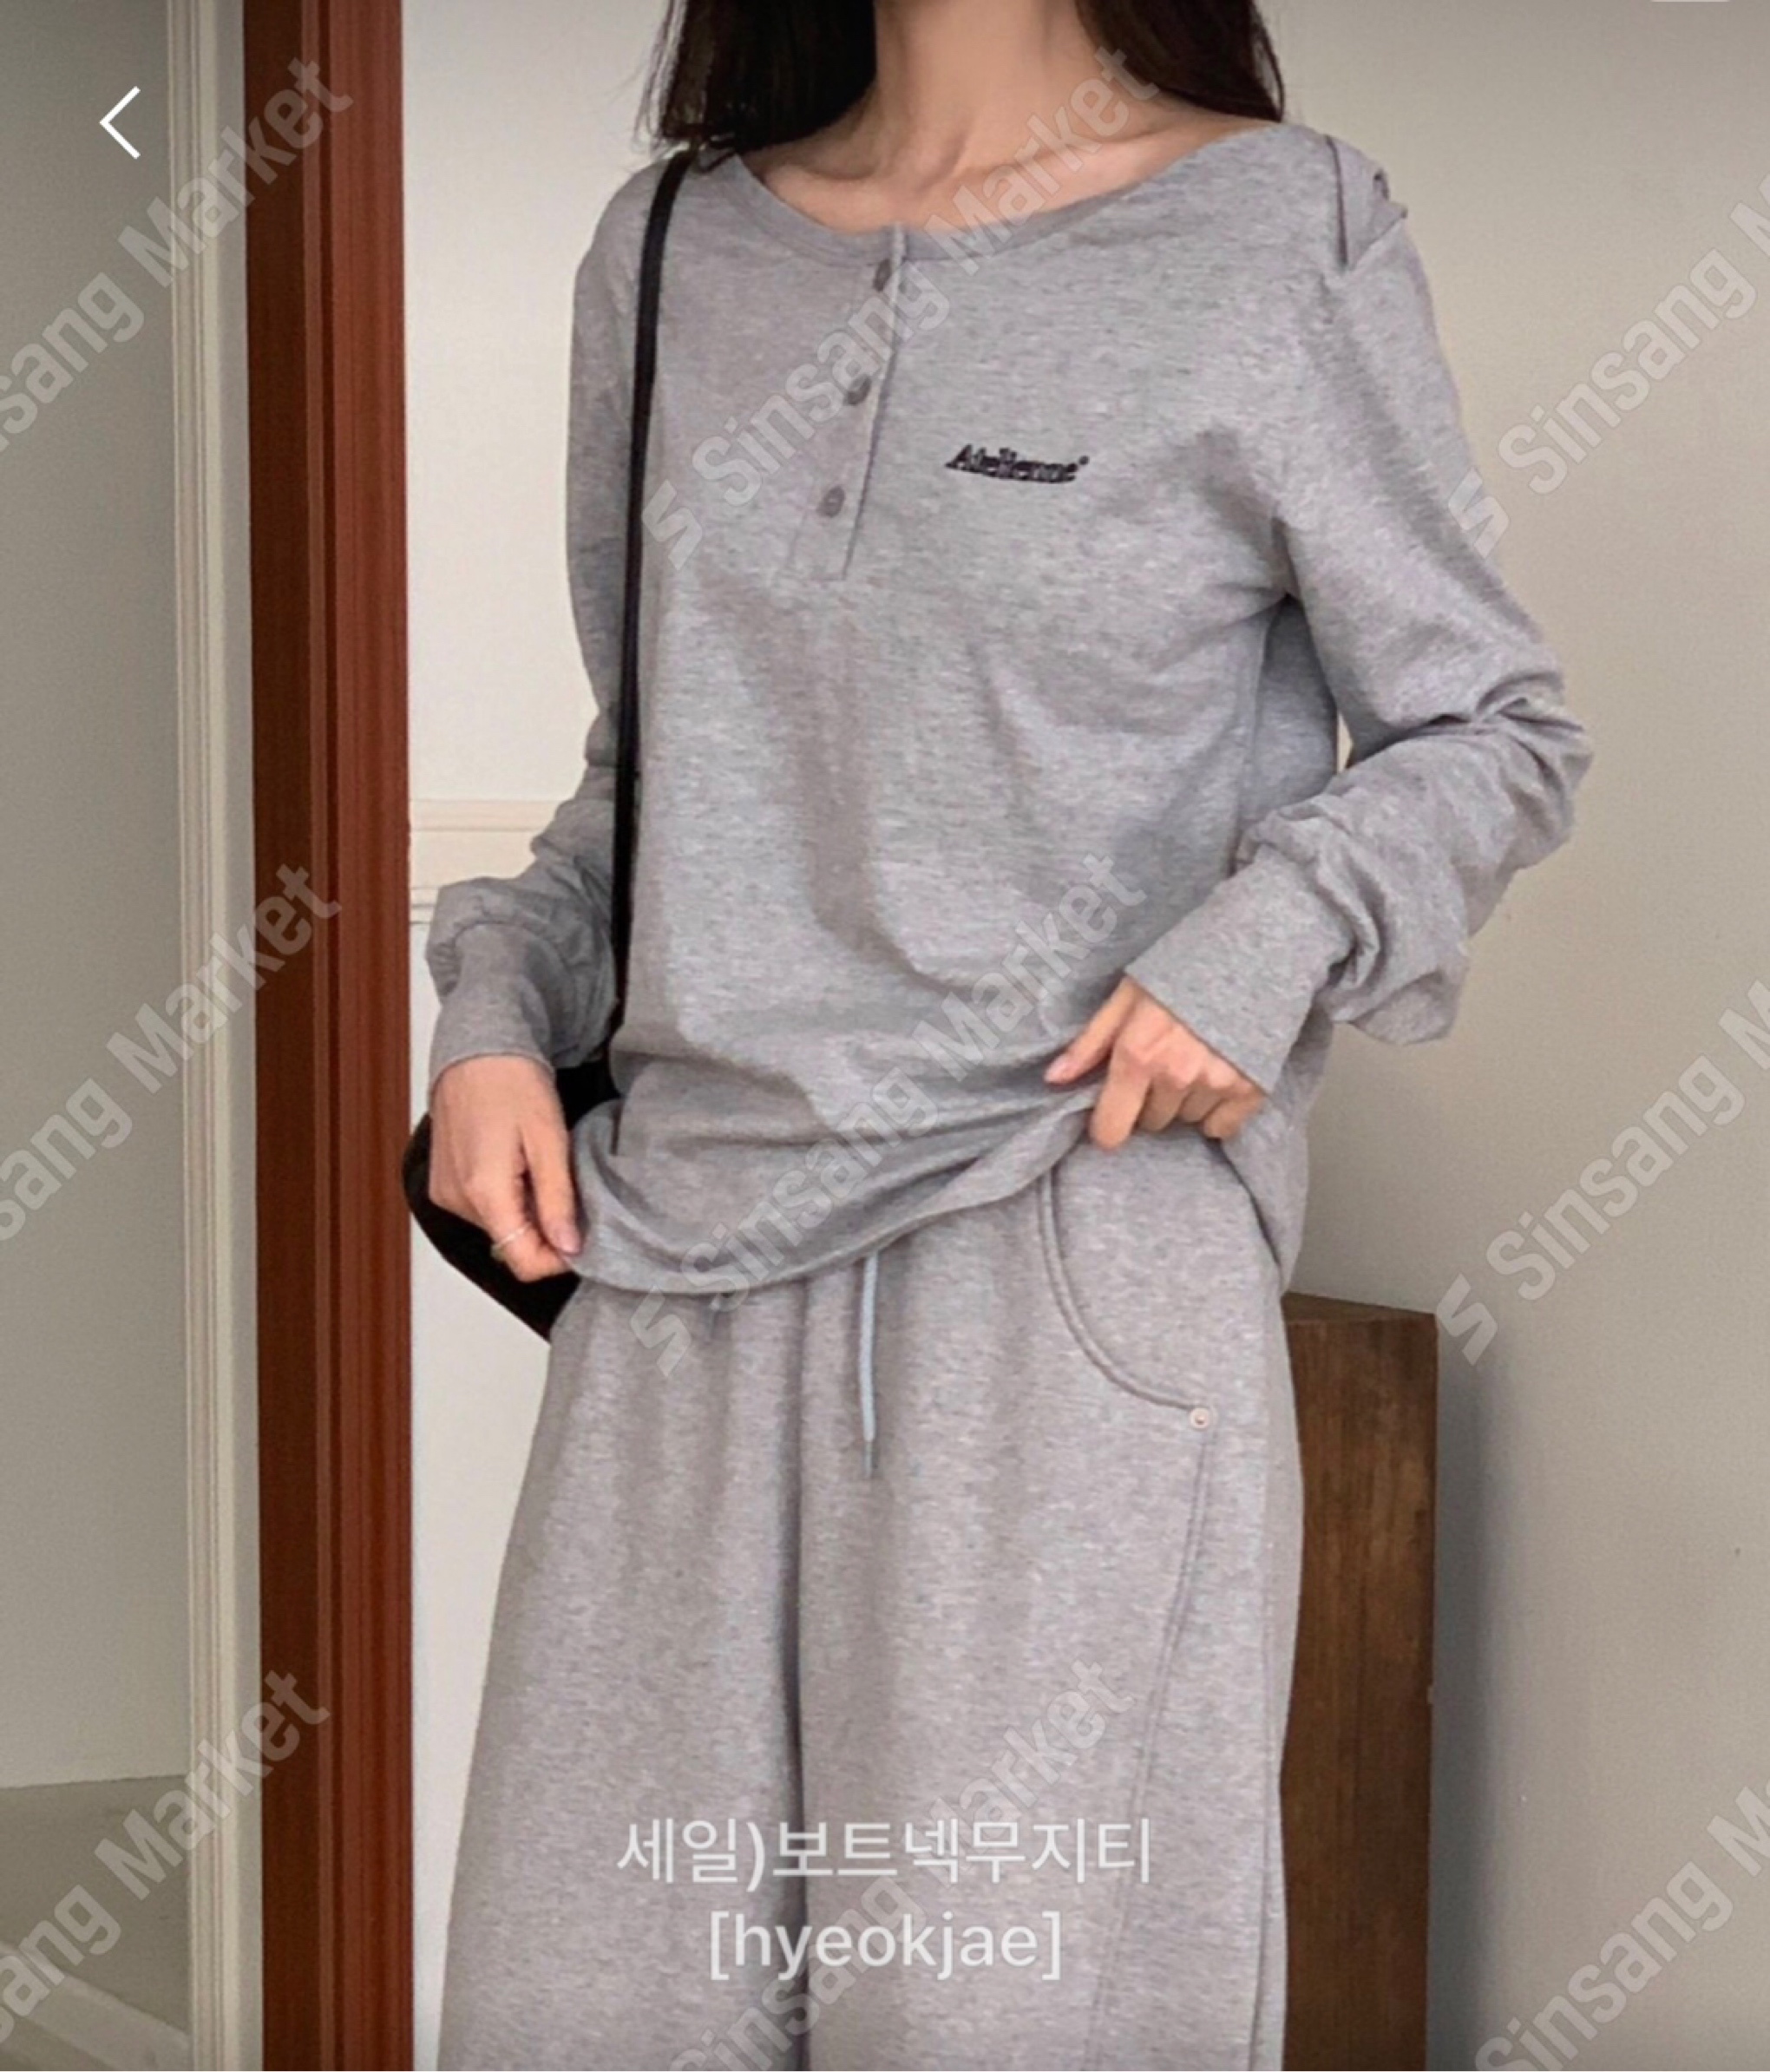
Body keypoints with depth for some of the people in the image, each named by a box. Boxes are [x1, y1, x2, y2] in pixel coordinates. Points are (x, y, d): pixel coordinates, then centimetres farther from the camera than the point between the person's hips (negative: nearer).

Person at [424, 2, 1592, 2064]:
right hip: (685, 1246, 4)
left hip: (1067, 1244, -4)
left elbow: (1496, 732, 5)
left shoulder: (1282, 235, 0)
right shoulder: (672, 251, 13)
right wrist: (496, 1007, 8)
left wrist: (1276, 928, -12)